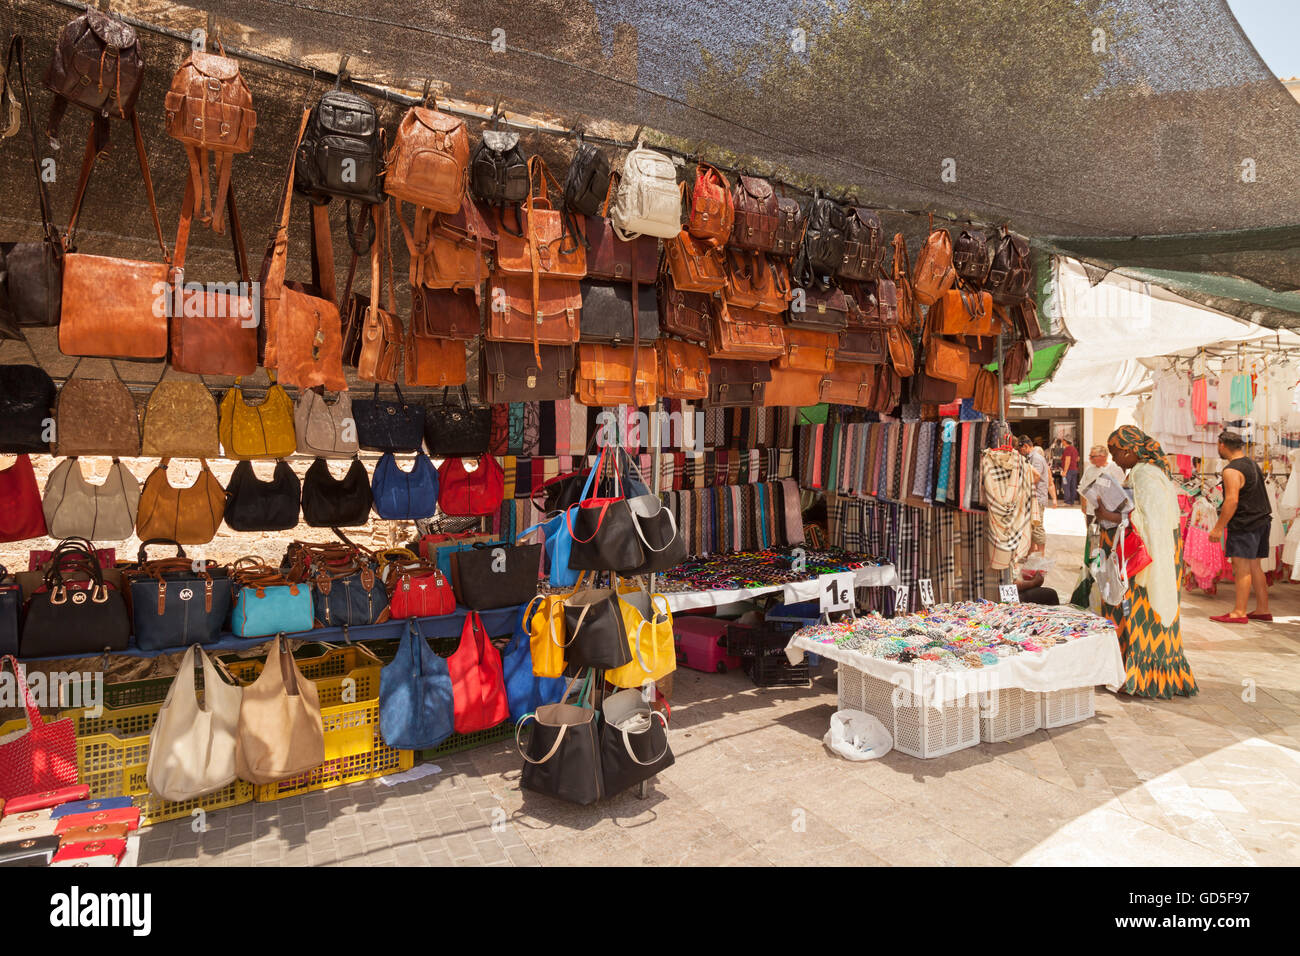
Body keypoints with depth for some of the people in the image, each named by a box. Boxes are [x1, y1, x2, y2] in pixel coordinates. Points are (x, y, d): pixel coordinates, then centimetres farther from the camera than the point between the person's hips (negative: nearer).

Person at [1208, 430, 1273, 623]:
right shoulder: (1252, 465, 16)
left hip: (1244, 525, -10)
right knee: (1255, 567, 14)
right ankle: (1263, 610, 18)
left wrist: (1218, 528, -17)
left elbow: (1232, 501, -21)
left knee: (1242, 568, -8)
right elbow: (1255, 497, 20)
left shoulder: (1232, 470, -15)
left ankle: (1239, 613, -7)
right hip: (1260, 522, 10)